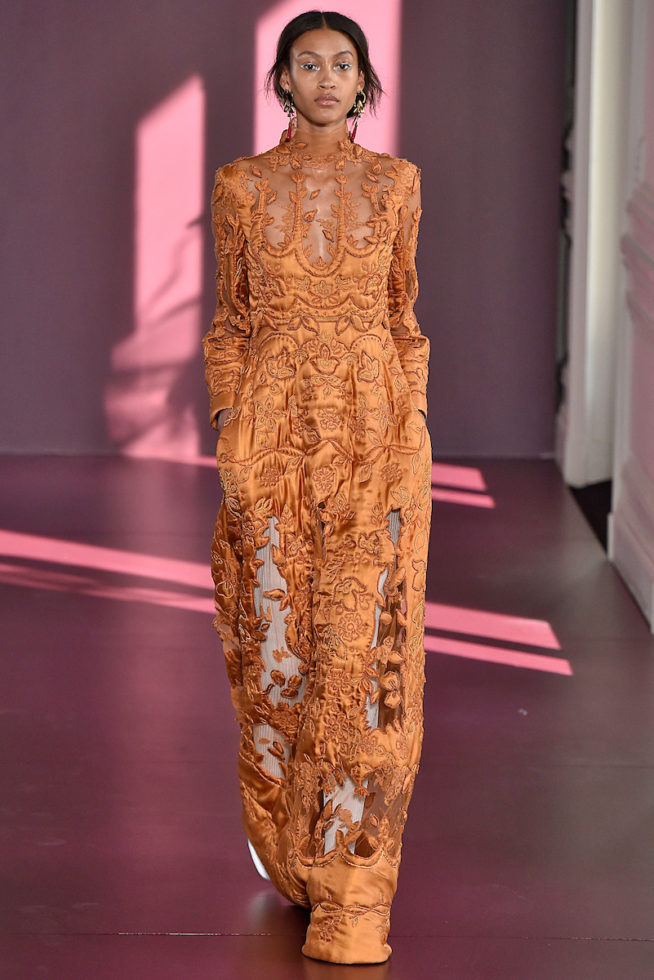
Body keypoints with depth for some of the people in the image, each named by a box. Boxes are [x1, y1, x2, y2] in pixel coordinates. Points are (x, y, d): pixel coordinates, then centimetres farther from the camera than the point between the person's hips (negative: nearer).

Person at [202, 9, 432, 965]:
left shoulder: (395, 183, 7)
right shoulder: (242, 185, 5)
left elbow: (403, 313, 9)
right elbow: (230, 321, 7)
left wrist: (409, 439, 0)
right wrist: (230, 440, -2)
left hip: (376, 429, 0)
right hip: (274, 429, 0)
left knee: (367, 652, -6)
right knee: (275, 640, 6)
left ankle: (351, 893, -3)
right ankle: (284, 836, 31)